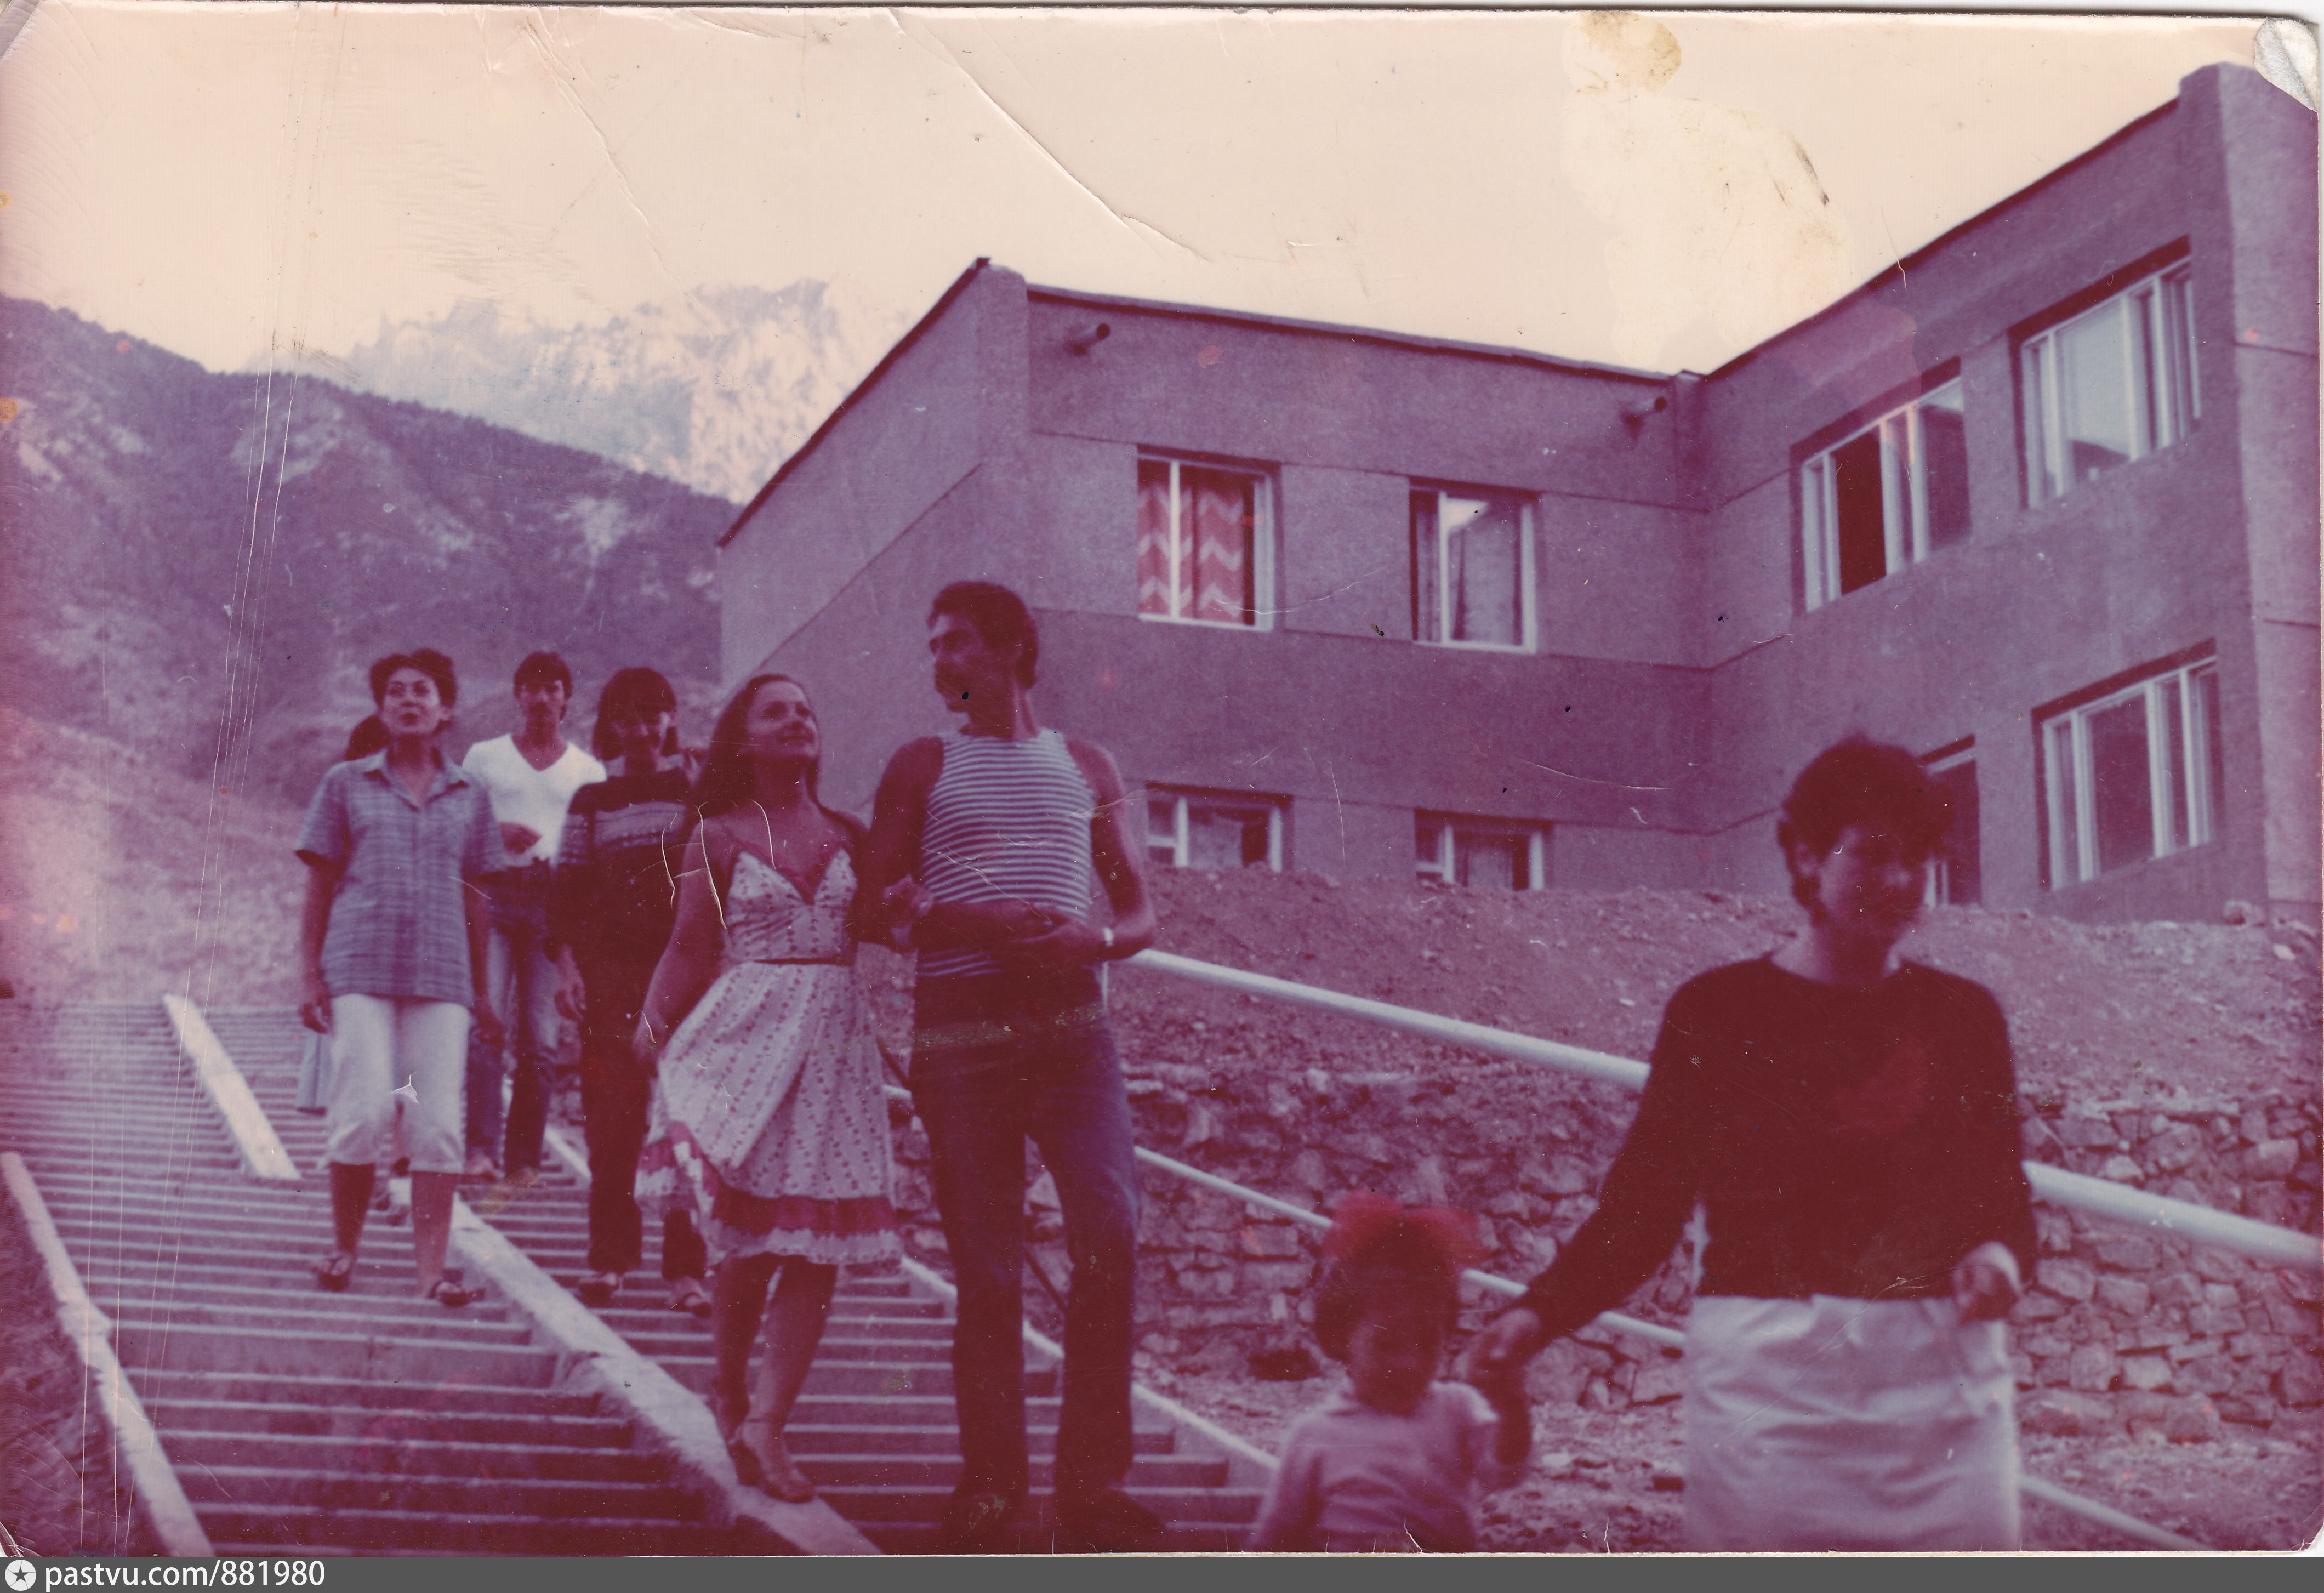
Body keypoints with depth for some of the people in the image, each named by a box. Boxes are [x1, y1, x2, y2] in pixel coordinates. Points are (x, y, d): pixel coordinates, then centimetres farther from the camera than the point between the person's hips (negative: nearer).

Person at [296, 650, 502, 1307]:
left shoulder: (469, 797, 13)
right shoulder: (346, 784, 9)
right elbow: (320, 883, 9)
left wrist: (483, 992, 14)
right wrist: (309, 975, 2)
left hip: (441, 974, 2)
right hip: (360, 968, -2)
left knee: (438, 1122, -3)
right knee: (364, 1111, -10)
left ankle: (430, 1269, 0)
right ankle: (344, 1248, 9)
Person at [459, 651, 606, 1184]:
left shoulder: (589, 771, 16)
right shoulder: (484, 758, 14)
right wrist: (496, 833, -7)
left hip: (555, 902, 1)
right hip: (494, 895, -1)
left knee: (540, 1036, -1)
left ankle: (525, 1157, 2)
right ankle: (481, 1148, -19)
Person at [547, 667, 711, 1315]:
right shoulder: (592, 801, 14)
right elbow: (568, 891, 11)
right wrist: (568, 966, -2)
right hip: (613, 971, 1)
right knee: (610, 1119, -2)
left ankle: (686, 1268, -5)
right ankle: (609, 1257, 7)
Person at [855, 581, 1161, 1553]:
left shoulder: (1084, 767, 16)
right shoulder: (922, 767, 13)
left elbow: (1140, 915, 14)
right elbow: (879, 910, 5)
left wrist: (1093, 939, -9)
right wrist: (975, 922, -13)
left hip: (1070, 1025, 1)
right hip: (959, 1029, -1)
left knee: (1111, 1235, -14)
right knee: (986, 1267, -1)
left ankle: (1093, 1482, -6)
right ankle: (990, 1484, 9)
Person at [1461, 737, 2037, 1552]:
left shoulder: (1963, 1016, 13)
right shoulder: (1717, 1011, 6)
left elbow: (2004, 1199, 16)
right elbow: (1641, 1206, 4)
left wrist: (1999, 1253, -7)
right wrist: (1539, 1313, -10)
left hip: (1941, 1381, 3)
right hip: (1769, 1380, -2)